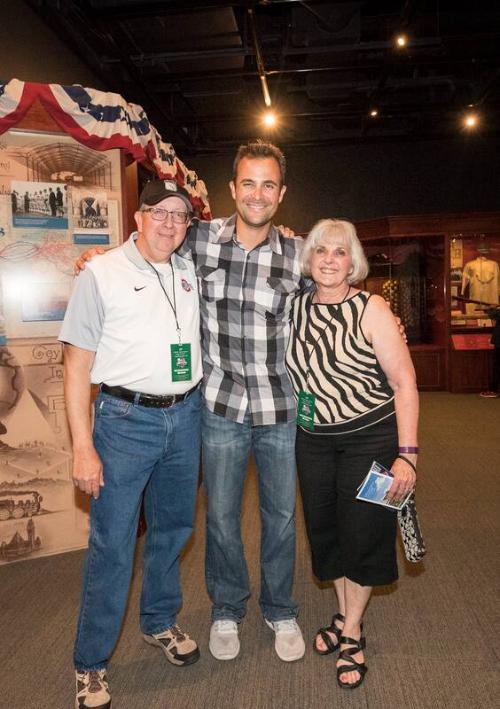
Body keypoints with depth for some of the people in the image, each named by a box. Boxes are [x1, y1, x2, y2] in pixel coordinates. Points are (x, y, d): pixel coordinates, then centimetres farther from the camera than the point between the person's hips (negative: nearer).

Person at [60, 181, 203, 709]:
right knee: (112, 544, 1)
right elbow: (77, 363, -7)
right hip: (126, 418, -5)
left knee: (173, 528, 18)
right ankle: (90, 665, 21)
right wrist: (83, 447, -13)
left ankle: (159, 622, 40)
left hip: (185, 415, 5)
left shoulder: (191, 272, 8)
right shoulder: (102, 273, -5)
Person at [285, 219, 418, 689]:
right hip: (314, 439, 4)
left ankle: (352, 632, 29)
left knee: (362, 532, 6)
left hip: (371, 437, -4)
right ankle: (344, 616, 40)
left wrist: (407, 453, -19)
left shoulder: (370, 309, -13)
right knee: (324, 528, 15)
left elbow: (404, 382, -15)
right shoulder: (296, 307, -1)